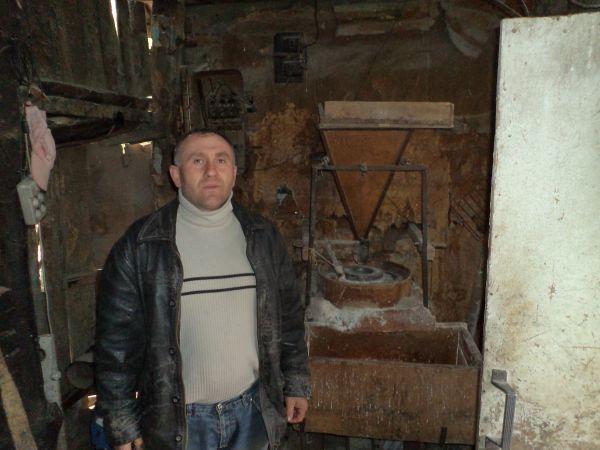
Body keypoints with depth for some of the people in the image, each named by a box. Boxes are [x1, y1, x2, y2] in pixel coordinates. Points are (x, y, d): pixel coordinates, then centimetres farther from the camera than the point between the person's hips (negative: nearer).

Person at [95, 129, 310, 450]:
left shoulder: (262, 236, -2)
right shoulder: (139, 246, -12)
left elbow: (289, 314, 5)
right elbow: (116, 339, -8)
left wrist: (296, 383, 8)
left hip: (254, 410, 3)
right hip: (175, 419, -2)